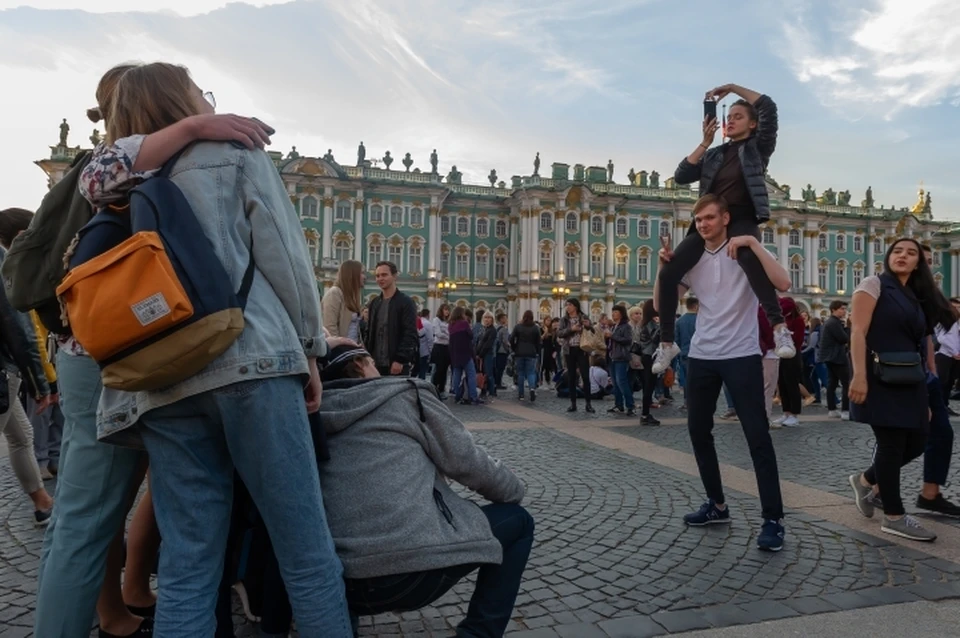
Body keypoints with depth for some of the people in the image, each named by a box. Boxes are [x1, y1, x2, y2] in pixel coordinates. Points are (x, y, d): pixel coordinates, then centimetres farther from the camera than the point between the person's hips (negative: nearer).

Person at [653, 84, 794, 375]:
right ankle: (667, 342, 2)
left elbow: (769, 107, 0)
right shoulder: (714, 154, 22)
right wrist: (705, 142, 5)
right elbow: (681, 176, 8)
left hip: (742, 219, -4)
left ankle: (779, 327, -42)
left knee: (749, 258, -40)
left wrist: (731, 87, 4)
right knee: (668, 273, -11)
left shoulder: (758, 146, 13)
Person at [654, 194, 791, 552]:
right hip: (702, 357, 5)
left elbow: (783, 284, -19)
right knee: (698, 431, 10)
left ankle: (773, 519, 1)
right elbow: (661, 303, 6)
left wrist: (754, 243, -21)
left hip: (742, 356, -5)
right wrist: (664, 265, -7)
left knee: (757, 436, -6)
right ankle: (717, 505, 25)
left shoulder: (746, 252, -4)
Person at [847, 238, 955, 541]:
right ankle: (894, 517, 7)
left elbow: (924, 340, 13)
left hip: (910, 381, 7)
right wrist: (859, 375, -22)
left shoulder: (919, 298, 18)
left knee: (915, 442, 6)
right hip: (881, 379, -7)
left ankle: (866, 480, 29)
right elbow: (858, 332, -12)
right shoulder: (874, 285, -3)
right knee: (891, 443, -4)